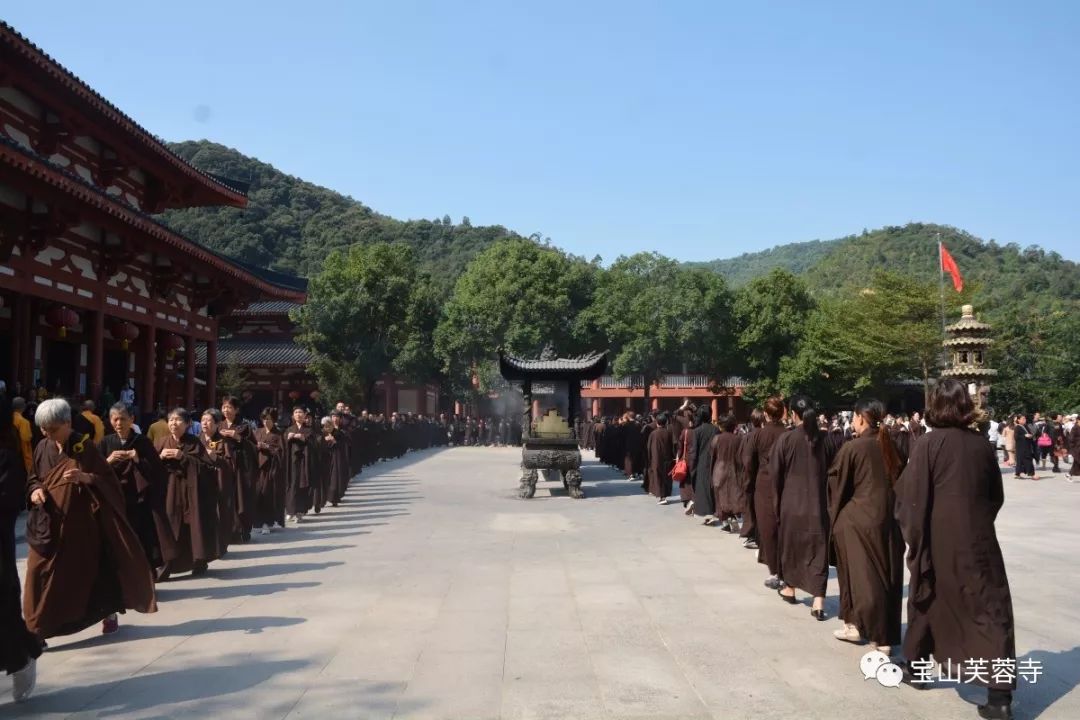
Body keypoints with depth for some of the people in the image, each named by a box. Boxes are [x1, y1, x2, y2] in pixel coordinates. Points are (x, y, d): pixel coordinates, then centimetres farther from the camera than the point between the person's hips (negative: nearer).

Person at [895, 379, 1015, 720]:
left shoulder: (928, 444, -10)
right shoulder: (981, 443, 0)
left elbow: (913, 498, -11)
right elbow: (997, 495, 11)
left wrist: (915, 540, -3)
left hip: (938, 540, -1)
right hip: (977, 539, 1)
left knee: (928, 601, 18)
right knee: (989, 608, 2)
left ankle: (915, 664, 34)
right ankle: (1000, 692, -5)